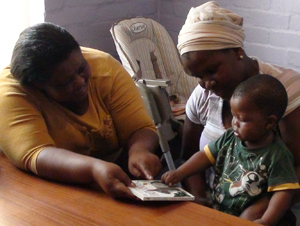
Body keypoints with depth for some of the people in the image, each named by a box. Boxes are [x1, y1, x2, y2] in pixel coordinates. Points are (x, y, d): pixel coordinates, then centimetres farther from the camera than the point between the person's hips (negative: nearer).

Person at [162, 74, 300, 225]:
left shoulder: (277, 156, -15)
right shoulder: (230, 138, 2)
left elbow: (283, 192, -18)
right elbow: (206, 156, 8)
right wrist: (179, 173, -4)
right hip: (214, 210, 3)